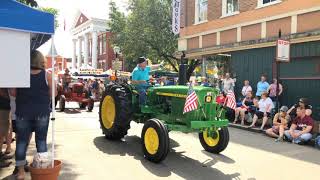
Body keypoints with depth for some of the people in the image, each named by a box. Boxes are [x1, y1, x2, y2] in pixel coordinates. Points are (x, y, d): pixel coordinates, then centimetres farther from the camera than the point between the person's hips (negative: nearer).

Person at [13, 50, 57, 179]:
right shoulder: (46, 75, -6)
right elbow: (53, 93, -2)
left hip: (23, 113, 1)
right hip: (42, 113, -1)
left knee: (22, 141, 11)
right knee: (41, 141, 9)